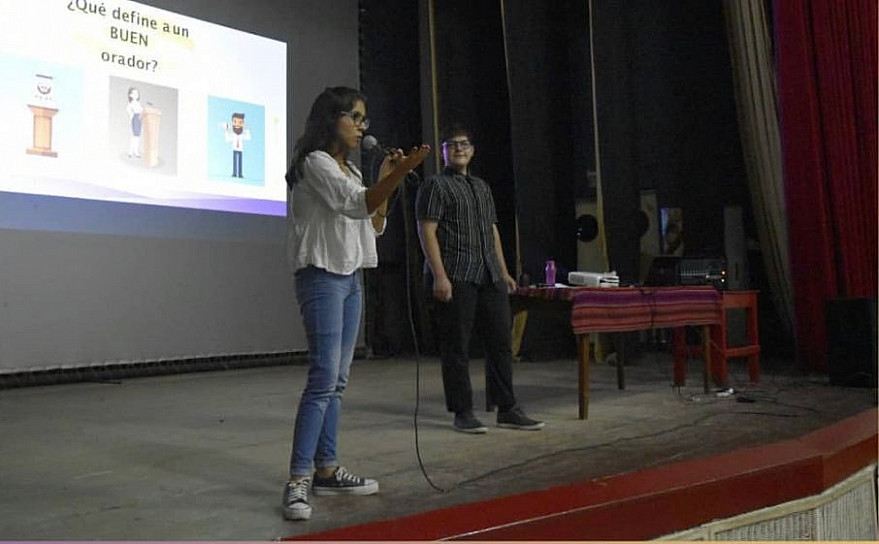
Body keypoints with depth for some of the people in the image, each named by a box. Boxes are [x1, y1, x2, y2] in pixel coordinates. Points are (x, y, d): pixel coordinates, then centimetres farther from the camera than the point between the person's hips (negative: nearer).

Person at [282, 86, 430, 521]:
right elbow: (355, 205, -22)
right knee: (323, 378, -15)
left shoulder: (350, 171, 20)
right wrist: (396, 175, -36)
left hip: (351, 277, 9)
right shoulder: (315, 162, -7)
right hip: (322, 276, -9)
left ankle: (326, 470, 16)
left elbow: (374, 225, 17)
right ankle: (297, 482, -11)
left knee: (338, 380, 9)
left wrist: (387, 181, 5)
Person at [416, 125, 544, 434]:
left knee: (501, 341, 6)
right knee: (456, 346, -2)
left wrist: (504, 271, 17)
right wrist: (439, 275, -18)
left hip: (490, 277, 7)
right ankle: (462, 413, 8)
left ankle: (507, 410, 14)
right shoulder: (435, 186, 0)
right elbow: (426, 231, -9)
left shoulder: (482, 187, 22)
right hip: (455, 278, -7)